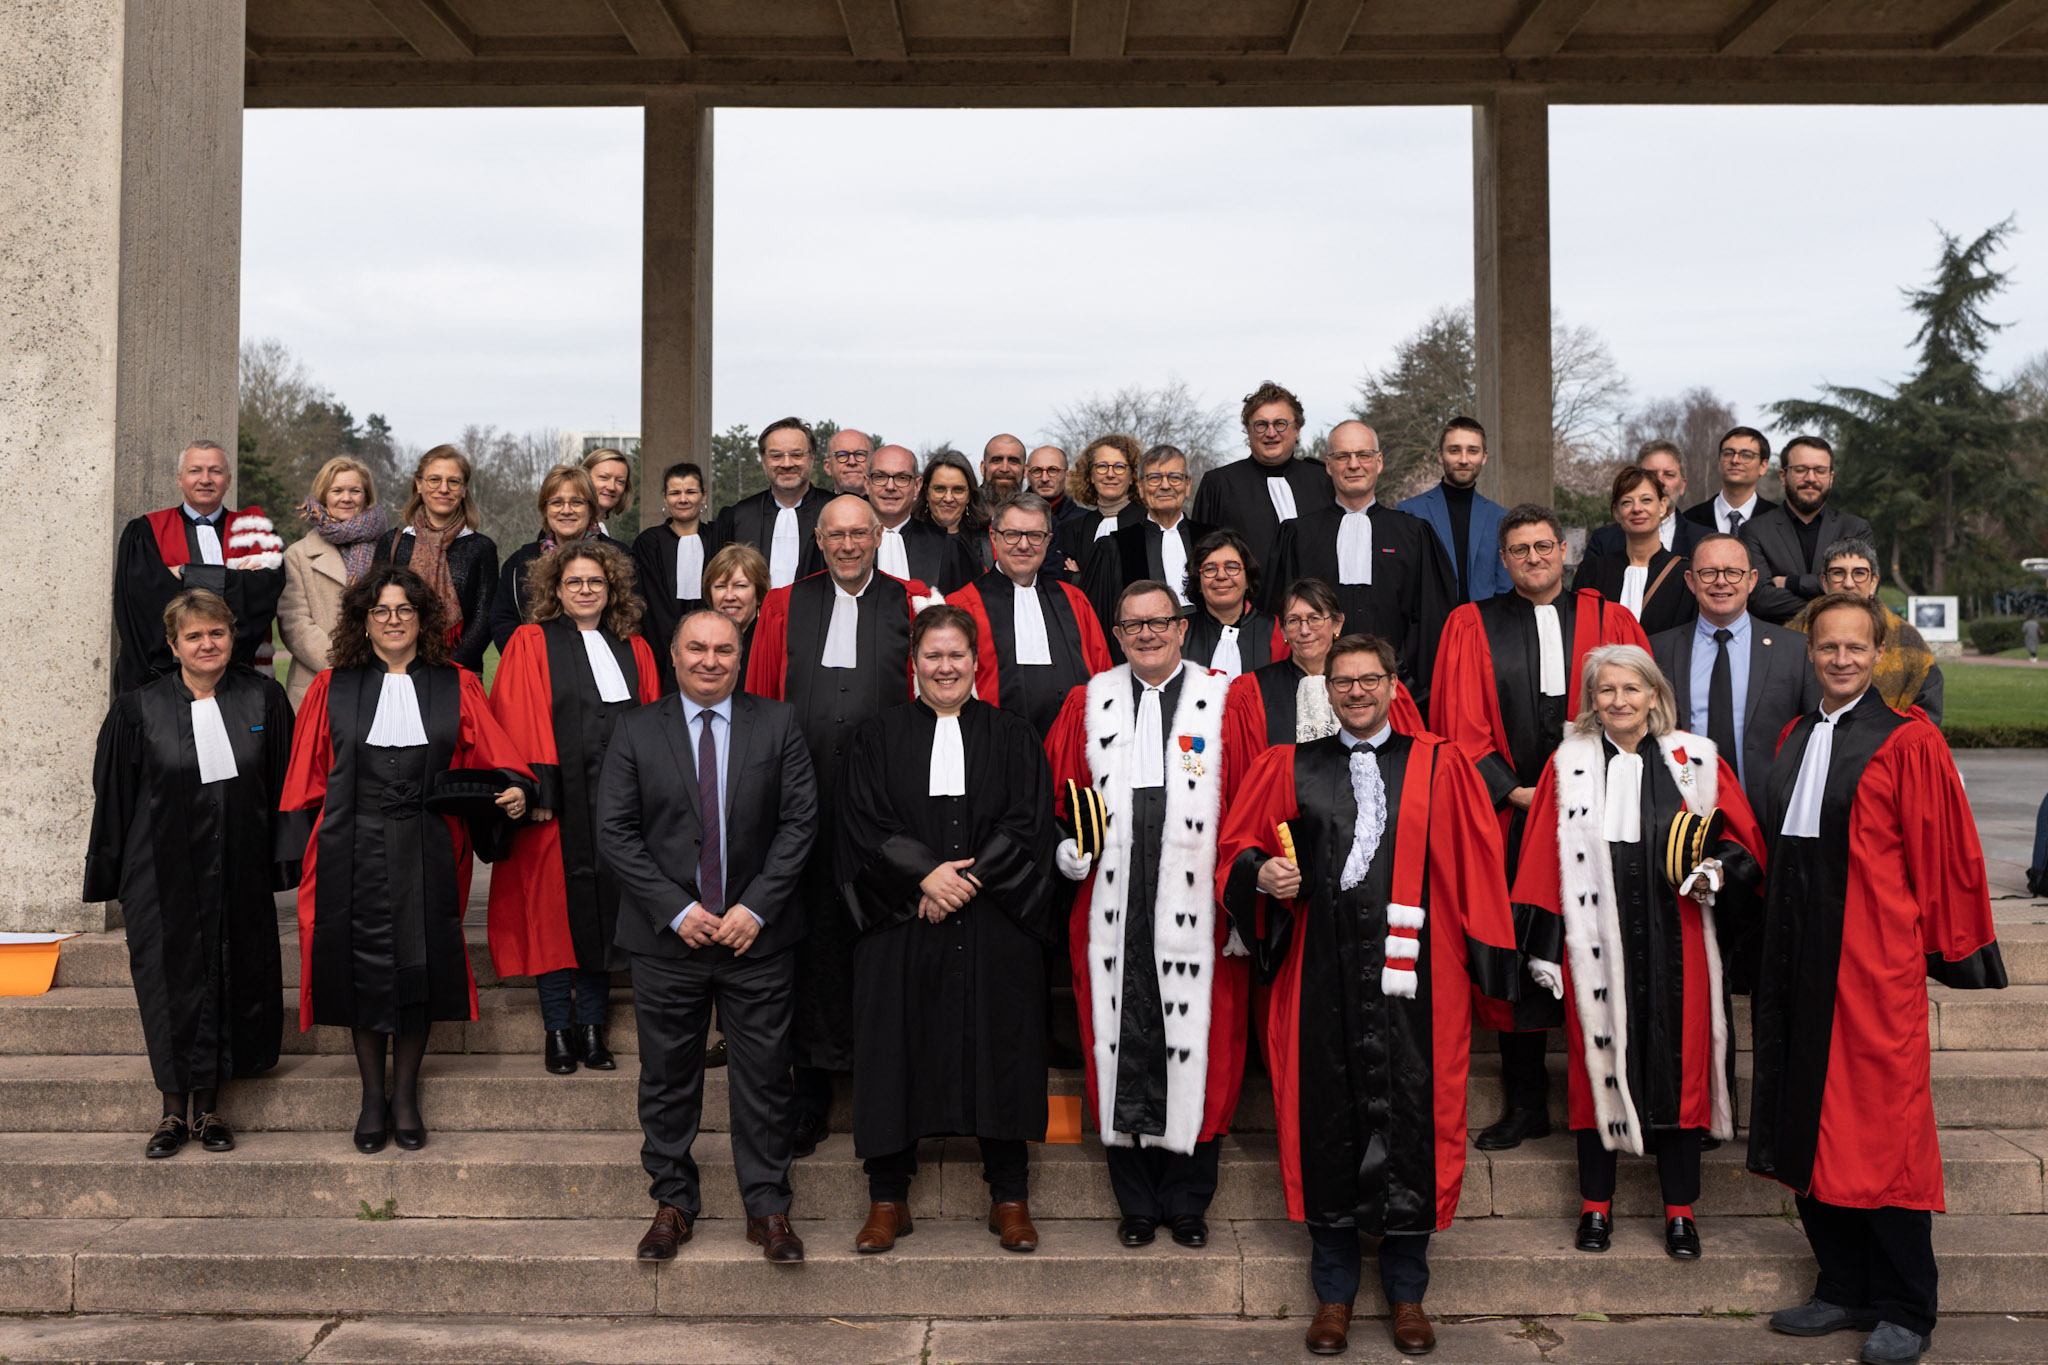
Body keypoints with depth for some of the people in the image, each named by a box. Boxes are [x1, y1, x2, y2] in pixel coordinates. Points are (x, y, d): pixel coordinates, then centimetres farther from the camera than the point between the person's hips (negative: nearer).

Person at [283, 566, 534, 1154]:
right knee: (364, 969, 5)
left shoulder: (455, 687, 6)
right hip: (353, 849, 0)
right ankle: (373, 1096, 20)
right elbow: (308, 776, 8)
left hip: (427, 851, 0)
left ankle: (406, 1094, 20)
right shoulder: (333, 688, 7)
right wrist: (304, 844, 3)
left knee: (419, 967, 4)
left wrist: (515, 790, -18)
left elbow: (497, 755, 1)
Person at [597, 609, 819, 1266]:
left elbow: (800, 820, -2)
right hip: (667, 939, 0)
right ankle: (673, 1203, 25)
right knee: (668, 1079, 10)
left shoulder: (778, 725, 3)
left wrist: (756, 907, -11)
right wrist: (678, 910, -11)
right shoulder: (636, 731, 2)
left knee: (765, 1078, 5)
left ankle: (768, 1208, 18)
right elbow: (615, 832, -3)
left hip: (758, 935, 0)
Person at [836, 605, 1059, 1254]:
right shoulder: (878, 738, 7)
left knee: (1000, 1051, 2)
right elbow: (865, 825, -2)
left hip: (995, 928, 0)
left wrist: (968, 878, -12)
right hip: (903, 927, 0)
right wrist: (925, 874, -15)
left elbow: (1029, 824, -1)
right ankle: (888, 1200, 14)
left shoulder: (1013, 736, 8)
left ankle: (1010, 1199, 14)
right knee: (897, 1052, 2)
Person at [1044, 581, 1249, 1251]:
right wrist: (1067, 844, -3)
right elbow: (1056, 789, 15)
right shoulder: (1088, 702, 11)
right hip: (1111, 908, 2)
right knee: (1121, 1044, 6)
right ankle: (1137, 1202, 21)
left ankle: (1188, 1201, 20)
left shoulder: (1225, 700, 4)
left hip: (1194, 908, -2)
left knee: (1195, 1045, 3)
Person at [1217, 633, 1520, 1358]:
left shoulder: (1440, 767, 6)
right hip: (1321, 976, 1)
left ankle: (1407, 1291, 22)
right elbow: (1236, 848, 11)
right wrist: (1263, 874, -10)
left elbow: (1477, 868, 6)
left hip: (1412, 975, -1)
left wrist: (1487, 957, 1)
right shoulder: (1287, 768, 9)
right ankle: (1334, 1290, 21)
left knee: (1411, 1117, 3)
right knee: (1325, 1115, 5)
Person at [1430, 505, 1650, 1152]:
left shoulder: (1610, 622, 10)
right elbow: (1459, 723, 3)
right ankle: (1525, 1105, 13)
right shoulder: (1471, 626, 8)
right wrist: (1511, 791, -7)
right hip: (1509, 820, 0)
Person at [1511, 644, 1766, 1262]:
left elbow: (1744, 840, 9)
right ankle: (1596, 1205, 17)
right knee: (1597, 1062, 4)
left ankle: (1680, 1210, 16)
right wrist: (1546, 948, -1)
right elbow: (1546, 862, 4)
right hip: (1598, 939, 0)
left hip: (1675, 939, 0)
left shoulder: (1696, 759, 5)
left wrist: (1719, 869, -13)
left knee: (1679, 1063, 3)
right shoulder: (1569, 764, 4)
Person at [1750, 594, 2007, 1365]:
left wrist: (1950, 948, -1)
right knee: (1813, 1122, 11)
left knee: (1882, 1132, 0)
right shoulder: (1796, 738, 12)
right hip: (1801, 963, 6)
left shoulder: (1908, 742, -7)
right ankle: (1845, 1290, 24)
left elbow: (1944, 854, -5)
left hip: (1874, 964, -6)